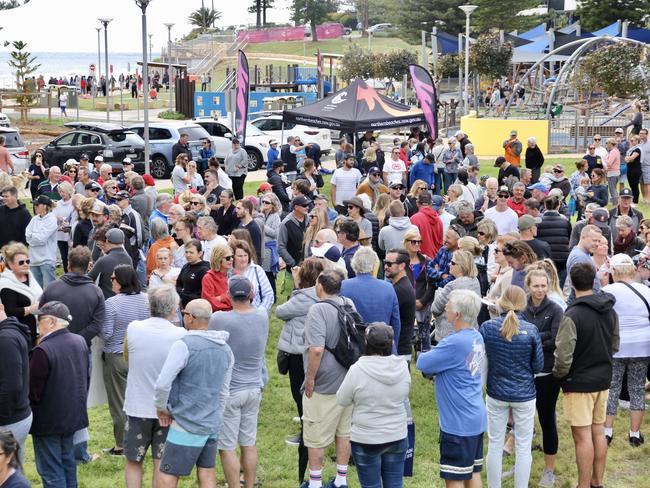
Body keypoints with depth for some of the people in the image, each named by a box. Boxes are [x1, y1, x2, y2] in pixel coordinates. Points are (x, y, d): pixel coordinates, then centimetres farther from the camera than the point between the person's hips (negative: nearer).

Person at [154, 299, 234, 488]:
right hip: (212, 424, 7)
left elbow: (162, 384, -20)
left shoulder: (184, 345, -15)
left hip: (187, 425, -7)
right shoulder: (225, 349, 8)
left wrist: (161, 407, -4)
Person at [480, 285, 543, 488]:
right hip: (524, 395, -1)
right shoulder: (530, 330, -13)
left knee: (495, 445, 13)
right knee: (523, 447, 10)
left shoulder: (487, 327, -11)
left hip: (496, 394, 1)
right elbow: (538, 365, -6)